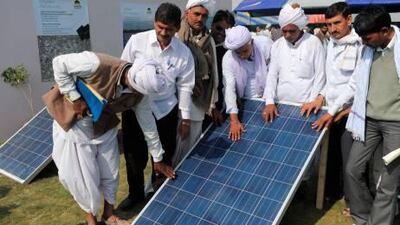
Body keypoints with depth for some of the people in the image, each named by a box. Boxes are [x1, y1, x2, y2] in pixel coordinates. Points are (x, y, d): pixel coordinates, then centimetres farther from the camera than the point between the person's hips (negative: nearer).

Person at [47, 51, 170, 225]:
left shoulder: (138, 92, -18)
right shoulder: (98, 64, -35)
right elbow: (59, 63, -24)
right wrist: (75, 98, -26)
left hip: (104, 127, 4)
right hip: (74, 125, -4)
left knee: (110, 173, 13)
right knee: (84, 176, 6)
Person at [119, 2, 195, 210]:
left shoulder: (184, 53, -7)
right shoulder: (136, 41, -10)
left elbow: (185, 86, -1)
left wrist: (185, 118, 2)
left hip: (165, 110, 1)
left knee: (164, 156, 14)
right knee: (134, 155, 11)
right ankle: (135, 194, 37)